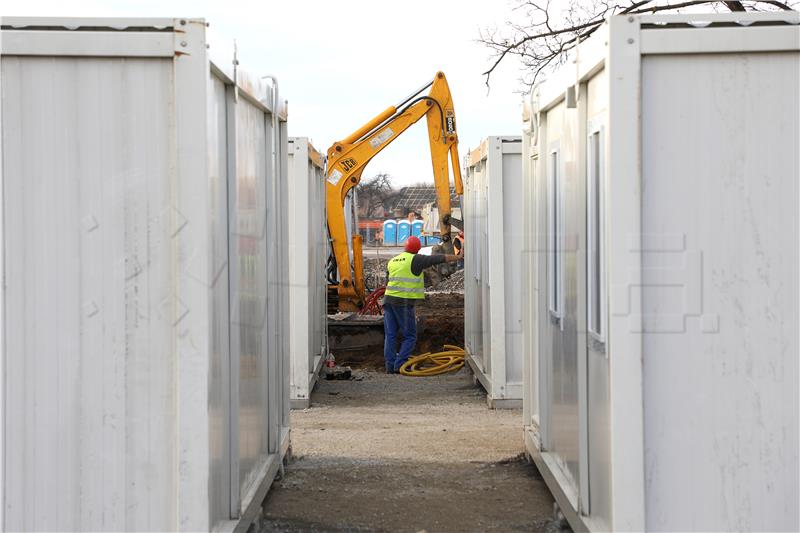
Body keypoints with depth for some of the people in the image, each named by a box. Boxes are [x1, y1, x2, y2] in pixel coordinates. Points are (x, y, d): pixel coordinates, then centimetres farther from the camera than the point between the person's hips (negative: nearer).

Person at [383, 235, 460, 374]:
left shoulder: (392, 261, 16)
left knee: (390, 335, 8)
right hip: (404, 302, -7)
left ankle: (390, 366, 4)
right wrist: (459, 257, 7)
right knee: (409, 336, 1)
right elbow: (439, 258, -3)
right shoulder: (415, 260, -5)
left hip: (388, 299, 7)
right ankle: (399, 365, -8)